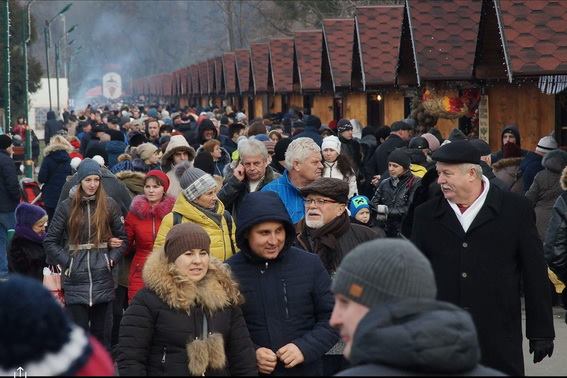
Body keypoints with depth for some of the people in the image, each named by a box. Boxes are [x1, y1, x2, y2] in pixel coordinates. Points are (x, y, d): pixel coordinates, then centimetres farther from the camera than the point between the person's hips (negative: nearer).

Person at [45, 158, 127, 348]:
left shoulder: (110, 205, 4)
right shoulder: (66, 207, 1)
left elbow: (122, 238, 10)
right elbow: (50, 241, 4)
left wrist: (111, 260, -3)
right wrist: (66, 262, -5)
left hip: (103, 279, 1)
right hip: (75, 280, -1)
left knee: (101, 332, 8)